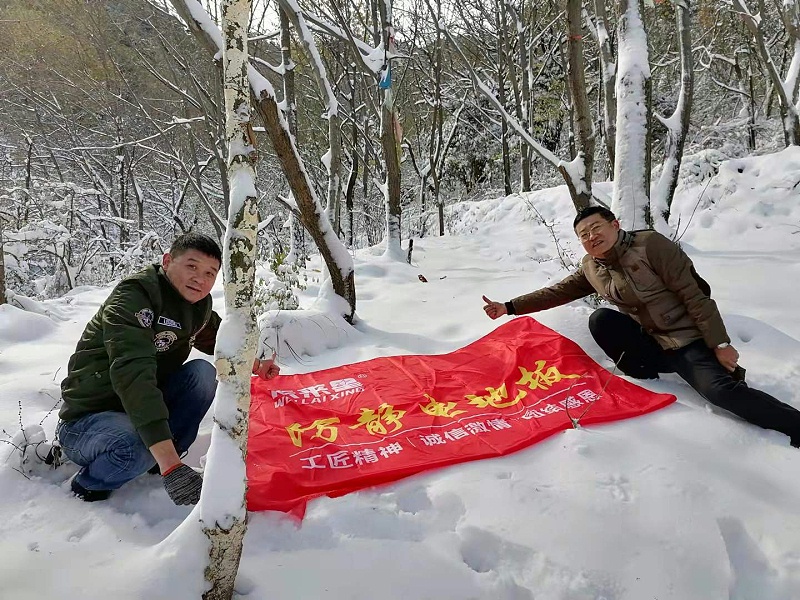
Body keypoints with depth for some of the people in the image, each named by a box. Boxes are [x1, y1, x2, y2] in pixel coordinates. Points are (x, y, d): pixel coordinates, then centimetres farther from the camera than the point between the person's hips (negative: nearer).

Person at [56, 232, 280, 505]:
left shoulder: (199, 304, -2)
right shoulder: (134, 296, -25)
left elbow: (219, 341, 19)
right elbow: (132, 373, -39)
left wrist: (254, 364, -6)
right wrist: (170, 464, -48)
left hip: (147, 408, 7)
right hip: (86, 420, -6)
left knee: (203, 372, -14)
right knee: (138, 447, -37)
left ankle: (158, 464, -5)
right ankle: (89, 482, -3)